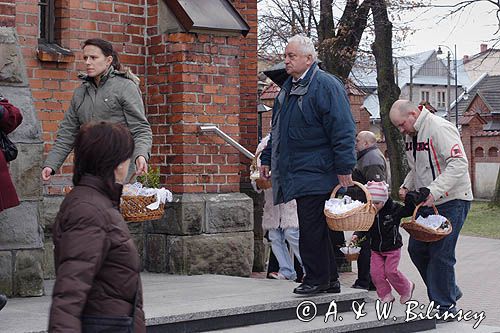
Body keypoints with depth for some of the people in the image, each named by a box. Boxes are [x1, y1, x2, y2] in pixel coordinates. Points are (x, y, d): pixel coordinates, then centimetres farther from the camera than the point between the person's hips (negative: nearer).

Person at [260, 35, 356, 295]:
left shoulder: (326, 85, -11)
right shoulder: (288, 88, 17)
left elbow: (342, 129, -16)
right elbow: (277, 129, 27)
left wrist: (344, 168, -19)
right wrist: (267, 158, 25)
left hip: (315, 173, -9)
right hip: (297, 173, 9)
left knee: (311, 227, -6)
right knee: (314, 227, 13)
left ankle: (317, 279, 5)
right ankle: (329, 279, 21)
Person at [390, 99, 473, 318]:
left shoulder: (440, 128, -18)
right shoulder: (412, 135, 11)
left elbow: (459, 163, -28)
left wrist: (433, 191, -34)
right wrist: (406, 186, 6)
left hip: (451, 201, -9)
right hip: (427, 202, 9)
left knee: (440, 254, -9)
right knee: (417, 249, 9)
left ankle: (446, 306, 5)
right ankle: (450, 292, 24)